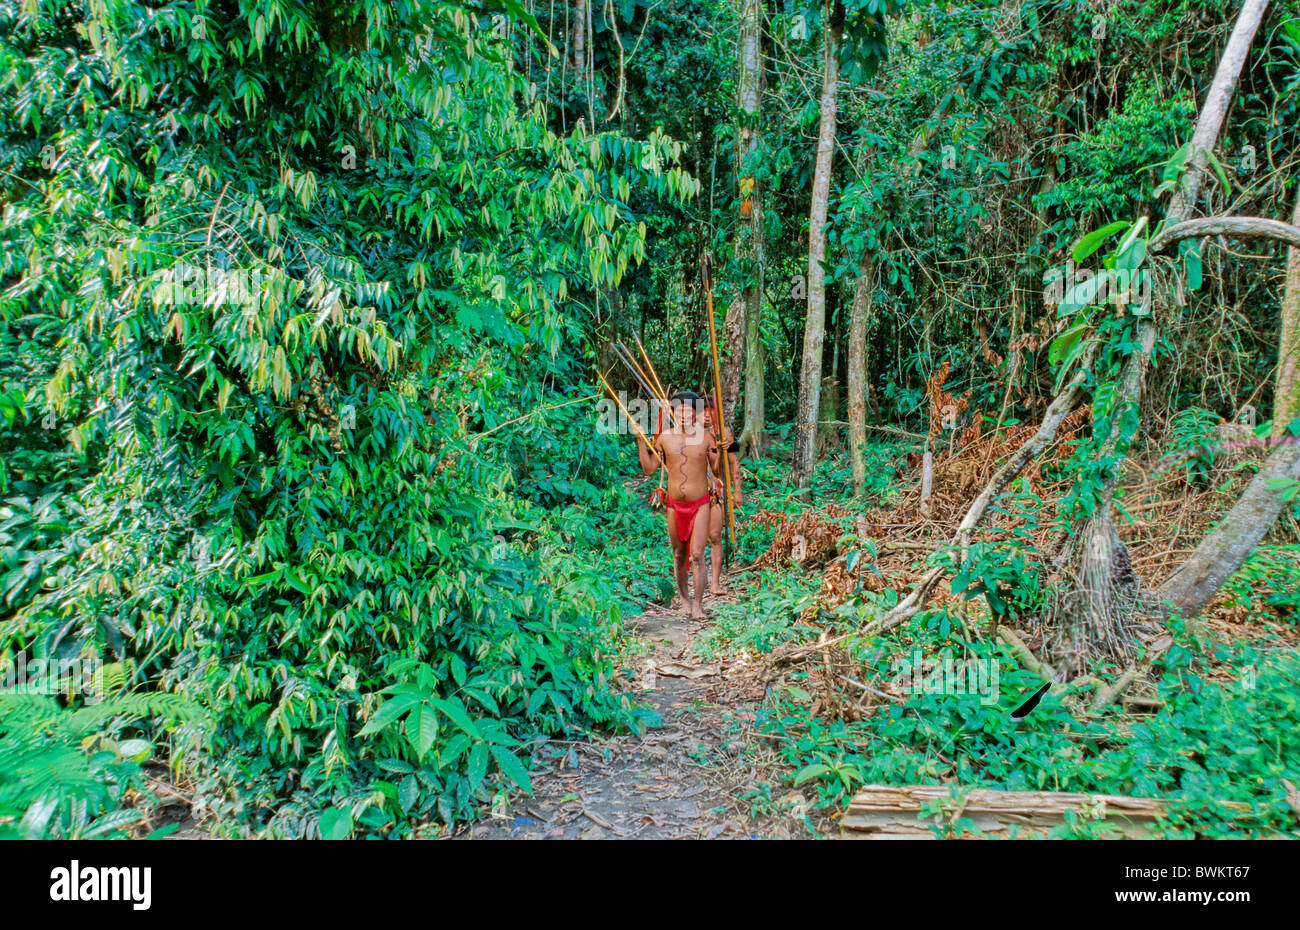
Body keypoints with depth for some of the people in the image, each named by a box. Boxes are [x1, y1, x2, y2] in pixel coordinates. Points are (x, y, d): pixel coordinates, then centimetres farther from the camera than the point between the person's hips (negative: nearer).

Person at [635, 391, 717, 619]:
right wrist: (641, 440, -3)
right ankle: (684, 597, 30)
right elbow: (649, 469, 4)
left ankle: (697, 604, 2)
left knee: (697, 555, -9)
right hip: (674, 505, 2)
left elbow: (717, 470, -2)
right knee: (679, 555, 12)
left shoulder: (705, 436, -4)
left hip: (700, 504, -2)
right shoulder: (665, 437, 0)